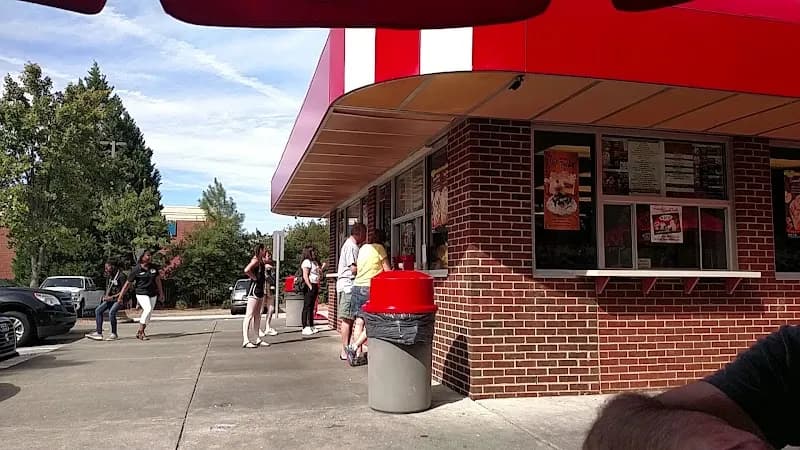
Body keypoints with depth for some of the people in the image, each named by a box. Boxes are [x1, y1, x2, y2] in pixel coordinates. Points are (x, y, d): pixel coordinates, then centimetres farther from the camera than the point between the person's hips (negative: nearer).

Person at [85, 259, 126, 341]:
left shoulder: (121, 276, -13)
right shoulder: (108, 277, 12)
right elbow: (107, 288, 19)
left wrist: (113, 296, -16)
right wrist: (105, 296, 0)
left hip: (118, 299, -8)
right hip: (110, 299, 9)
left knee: (111, 312, -27)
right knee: (98, 310, -4)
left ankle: (114, 334, -13)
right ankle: (99, 333, -5)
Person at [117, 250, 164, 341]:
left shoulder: (154, 267, 6)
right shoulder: (136, 269, -8)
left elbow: (158, 280, 15)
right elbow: (128, 283, -3)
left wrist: (161, 294, 17)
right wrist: (121, 296, -2)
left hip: (153, 294, 6)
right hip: (141, 294, -6)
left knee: (148, 314, 7)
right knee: (147, 309, -25)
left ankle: (140, 333, 19)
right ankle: (140, 332, -19)